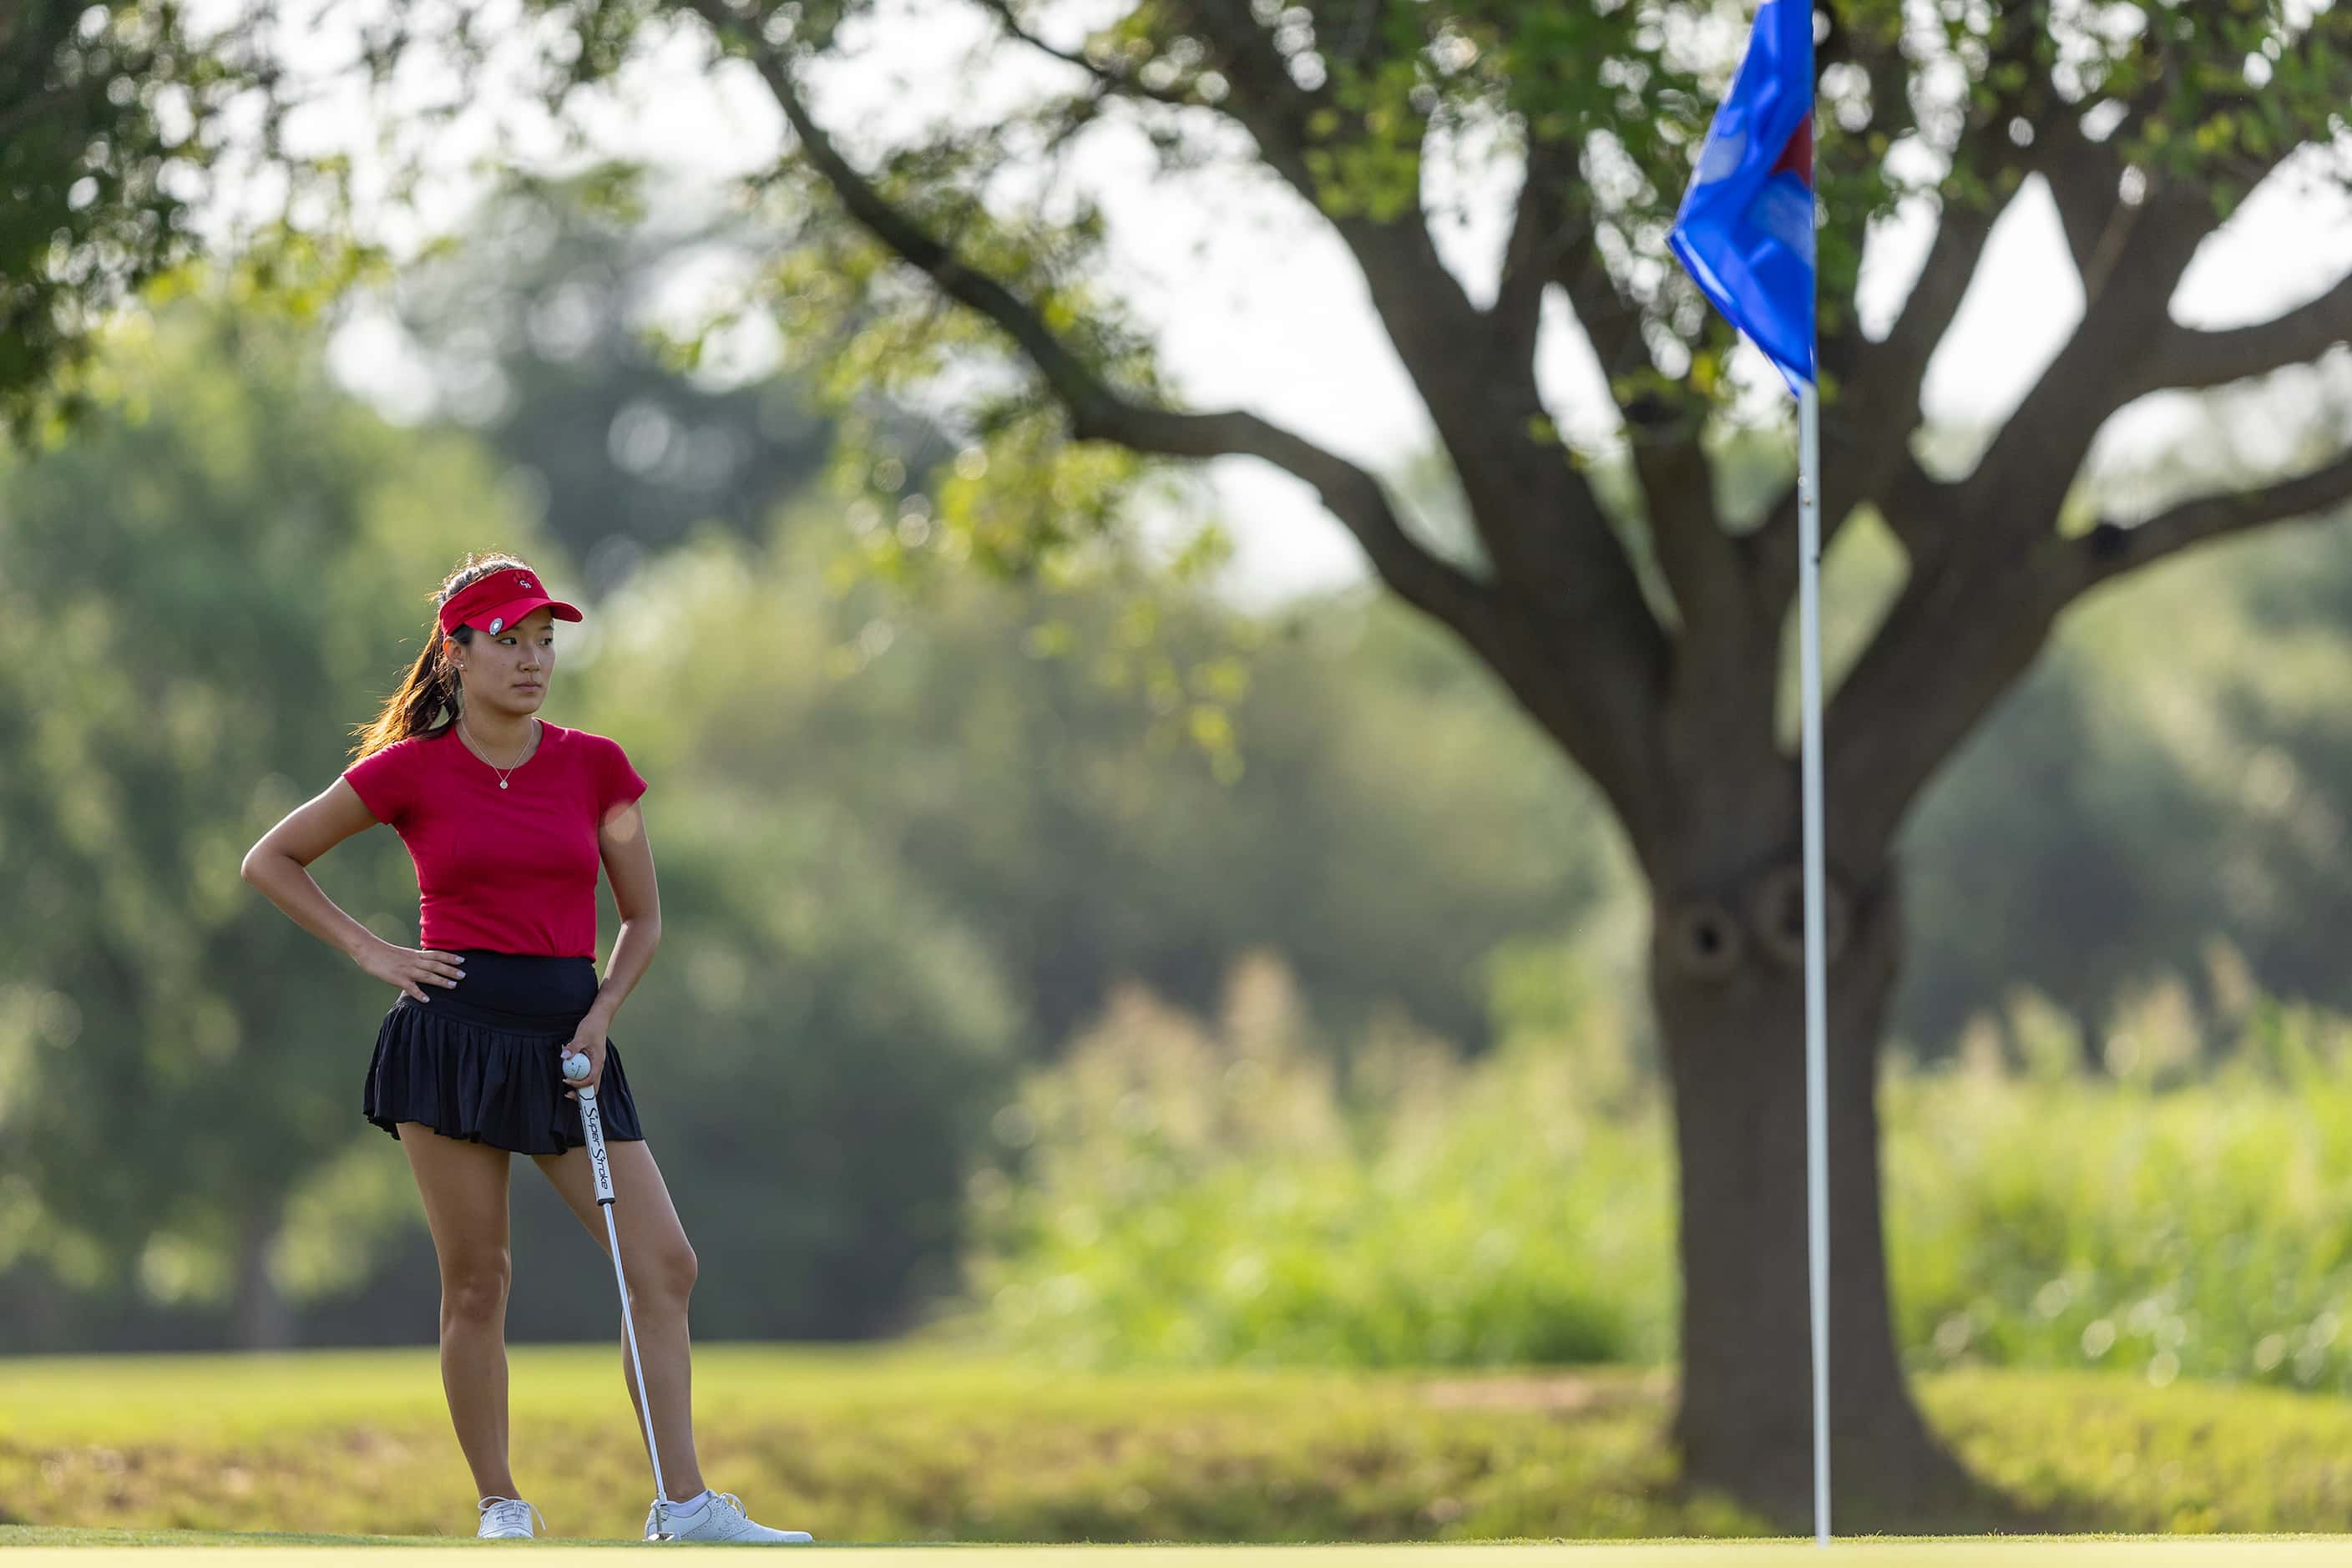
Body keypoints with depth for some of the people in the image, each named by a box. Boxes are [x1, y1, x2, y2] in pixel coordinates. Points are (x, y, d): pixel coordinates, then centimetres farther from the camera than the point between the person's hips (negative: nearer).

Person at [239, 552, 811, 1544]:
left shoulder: (594, 766, 6)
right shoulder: (410, 770, 0)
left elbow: (643, 918, 13)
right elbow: (269, 861, 9)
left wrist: (601, 1012, -4)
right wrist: (369, 951, 1)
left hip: (567, 1037, 3)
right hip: (454, 1028, -3)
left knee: (663, 1265, -8)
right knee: (476, 1283, -1)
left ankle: (683, 1503, -6)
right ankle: (499, 1507, 9)